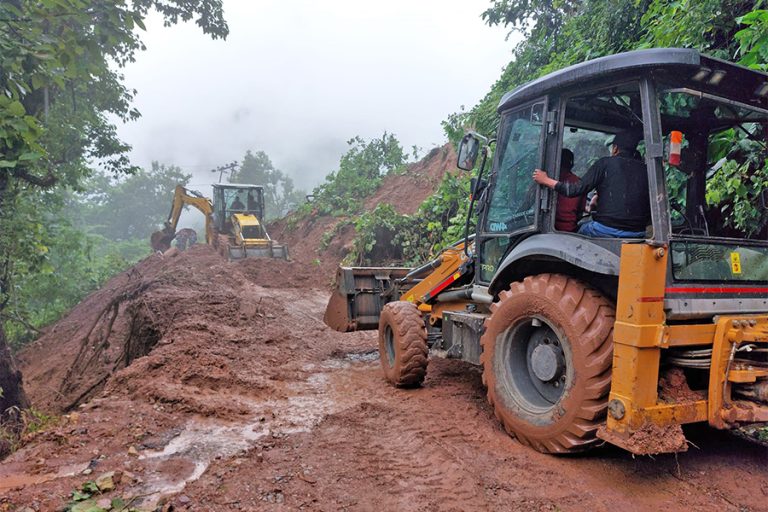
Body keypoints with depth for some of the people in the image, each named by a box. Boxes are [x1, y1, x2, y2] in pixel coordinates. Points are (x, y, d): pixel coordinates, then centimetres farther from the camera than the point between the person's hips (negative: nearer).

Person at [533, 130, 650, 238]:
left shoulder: (605, 163, -1)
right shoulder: (645, 169, 11)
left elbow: (577, 190, -5)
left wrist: (546, 180, 5)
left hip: (606, 231, -4)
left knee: (582, 228, 23)